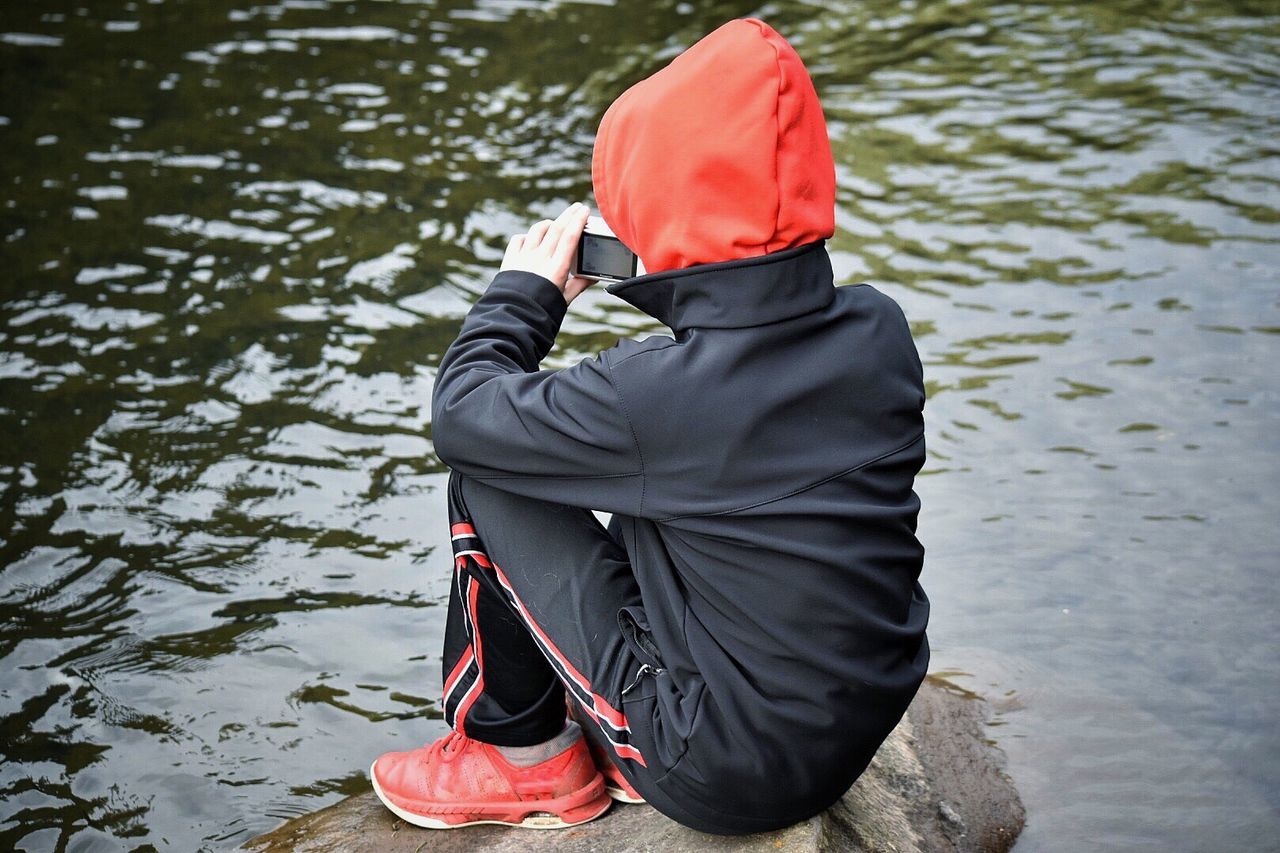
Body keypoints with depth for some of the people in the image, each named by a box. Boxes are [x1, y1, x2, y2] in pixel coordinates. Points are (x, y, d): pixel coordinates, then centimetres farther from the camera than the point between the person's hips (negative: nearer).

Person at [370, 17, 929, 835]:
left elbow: (460, 415, -11)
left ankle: (522, 753, 19)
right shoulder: (881, 329, -9)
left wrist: (525, 293, 5)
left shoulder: (650, 395, -28)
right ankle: (605, 740, 30)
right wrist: (655, 275, 7)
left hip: (729, 779, -7)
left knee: (484, 480, 0)